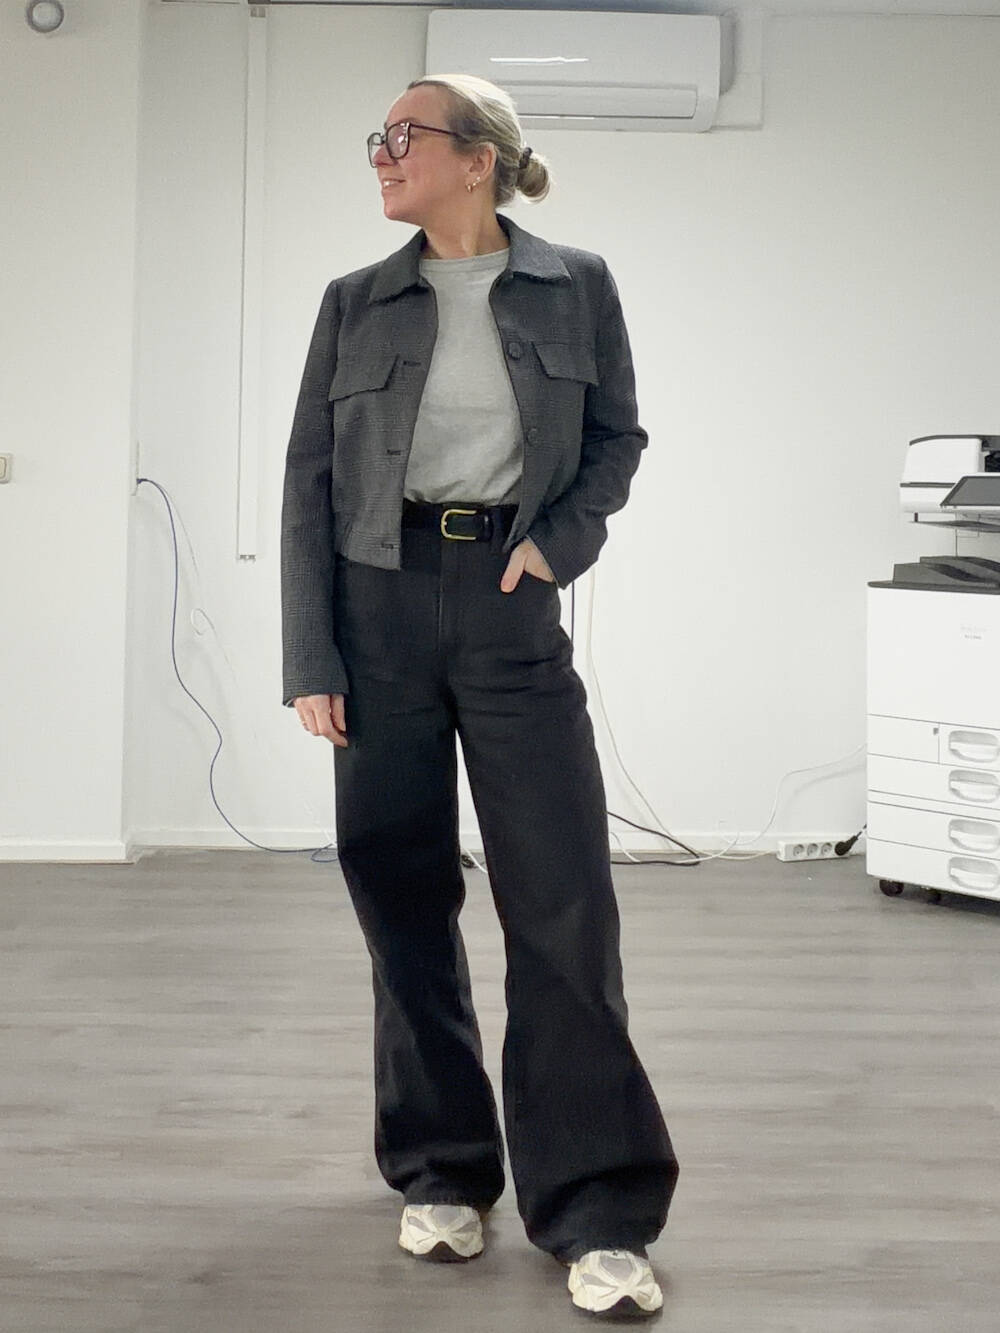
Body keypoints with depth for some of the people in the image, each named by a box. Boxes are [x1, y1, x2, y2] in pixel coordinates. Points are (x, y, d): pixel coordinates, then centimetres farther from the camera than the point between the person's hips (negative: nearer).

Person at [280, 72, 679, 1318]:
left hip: (511, 611, -2)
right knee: (402, 900, 7)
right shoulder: (356, 303, 7)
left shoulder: (576, 285, 4)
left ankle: (598, 1215, 2)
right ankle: (440, 1175, 24)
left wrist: (559, 540, -7)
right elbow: (309, 481, 5)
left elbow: (618, 437, 11)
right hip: (381, 608, 2)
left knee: (563, 909, -6)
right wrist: (310, 663, -1)